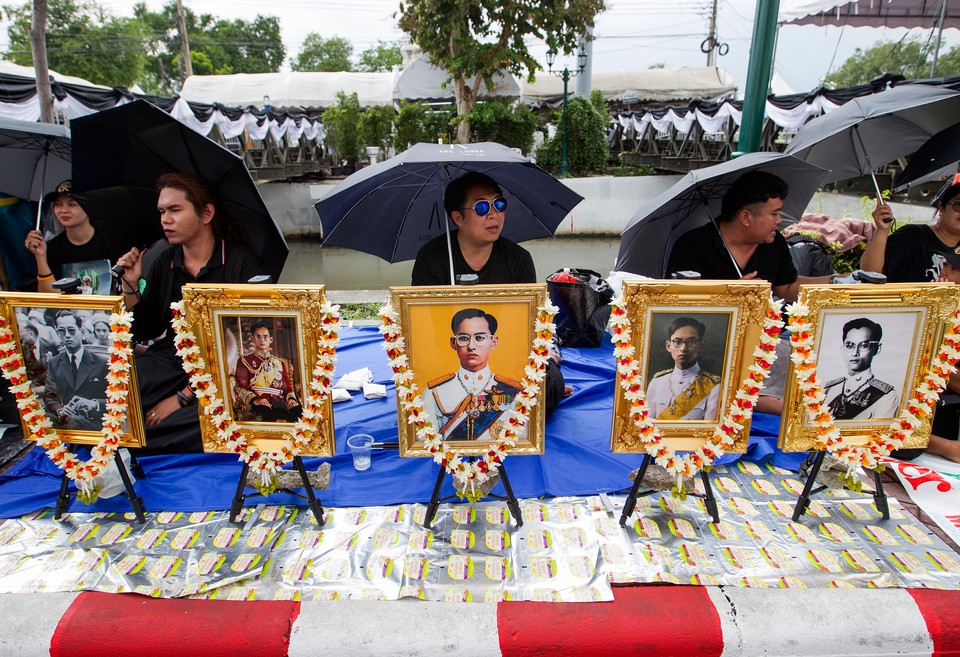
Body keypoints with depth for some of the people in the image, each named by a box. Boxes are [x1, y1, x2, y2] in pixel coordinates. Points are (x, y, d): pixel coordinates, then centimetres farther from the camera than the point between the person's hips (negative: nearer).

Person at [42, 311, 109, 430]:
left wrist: (94, 403, -17)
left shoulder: (102, 363, 4)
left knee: (72, 421, -37)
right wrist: (59, 409, -9)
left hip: (93, 424, -3)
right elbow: (49, 396, 13)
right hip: (64, 419, 3)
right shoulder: (53, 363, 15)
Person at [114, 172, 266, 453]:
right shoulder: (164, 264, 11)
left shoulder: (240, 262, -7)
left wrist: (183, 396, -17)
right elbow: (141, 332, 15)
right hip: (168, 360, 4)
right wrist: (130, 286, -3)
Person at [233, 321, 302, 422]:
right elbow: (239, 388, 6)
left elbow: (287, 386, 23)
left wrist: (291, 398, -2)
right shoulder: (244, 361, 16)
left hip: (278, 402, 3)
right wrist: (254, 400, -14)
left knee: (297, 410, -32)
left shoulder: (280, 362, 26)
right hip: (256, 405, -3)